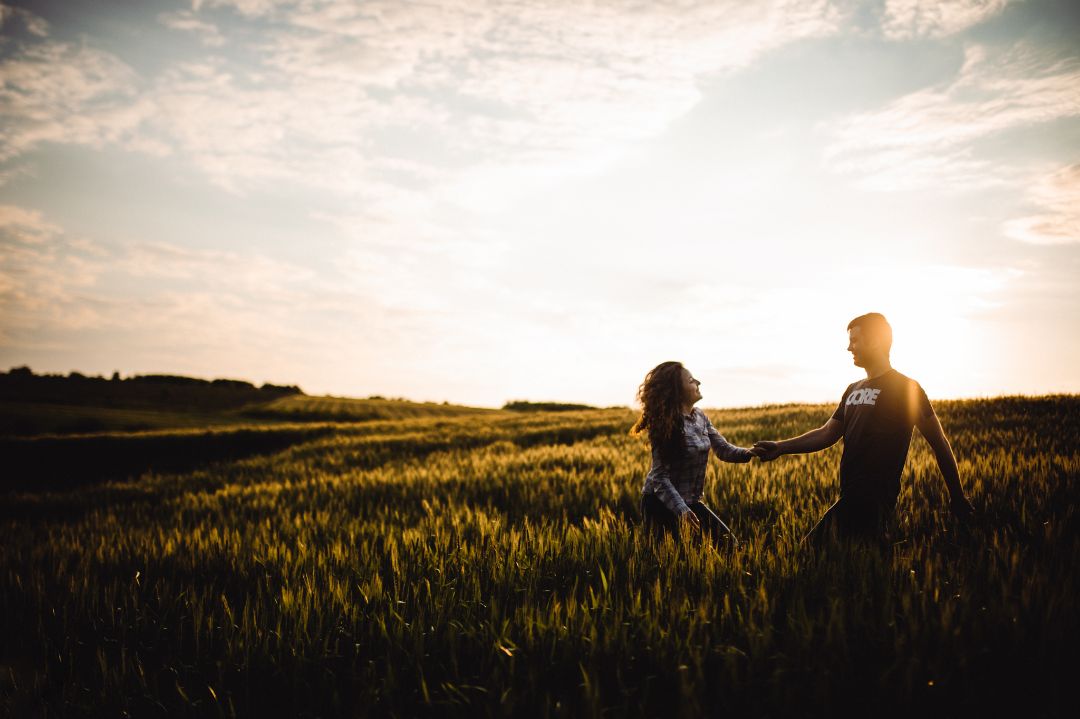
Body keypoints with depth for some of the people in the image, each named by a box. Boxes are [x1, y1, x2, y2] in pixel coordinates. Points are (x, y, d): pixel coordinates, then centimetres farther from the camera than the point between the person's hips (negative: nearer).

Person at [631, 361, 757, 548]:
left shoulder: (700, 417, 2)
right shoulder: (667, 425, -22)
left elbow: (723, 449, 2)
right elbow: (660, 476, -23)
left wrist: (748, 453, -18)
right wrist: (681, 510, -32)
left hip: (691, 501, 8)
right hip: (661, 503, -8)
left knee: (727, 542, 6)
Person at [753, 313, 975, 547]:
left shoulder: (905, 388, -5)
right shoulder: (854, 390, 17)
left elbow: (939, 443, -1)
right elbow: (828, 434, 15)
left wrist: (957, 498, 2)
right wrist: (781, 447, 3)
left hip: (874, 502, -8)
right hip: (850, 499, 8)